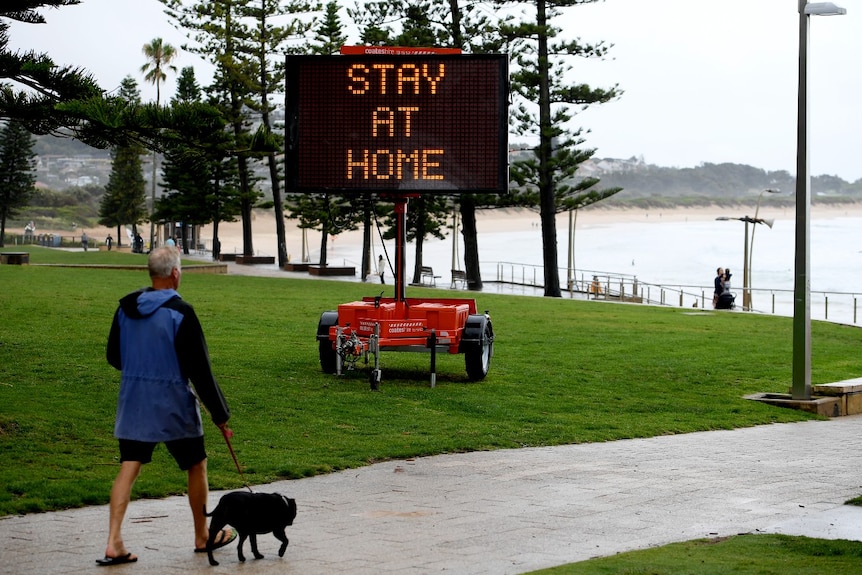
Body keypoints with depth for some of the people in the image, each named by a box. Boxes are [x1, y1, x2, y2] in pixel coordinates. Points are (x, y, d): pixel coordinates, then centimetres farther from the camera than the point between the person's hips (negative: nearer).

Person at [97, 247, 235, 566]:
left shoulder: (126, 307, 2)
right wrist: (219, 413, -7)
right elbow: (199, 368, -15)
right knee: (197, 466, 14)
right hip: (173, 406, -5)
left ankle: (114, 543, -6)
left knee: (129, 467, 5)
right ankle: (203, 537, 26)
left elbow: (114, 356, 12)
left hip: (133, 401, 5)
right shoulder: (180, 312, -17)